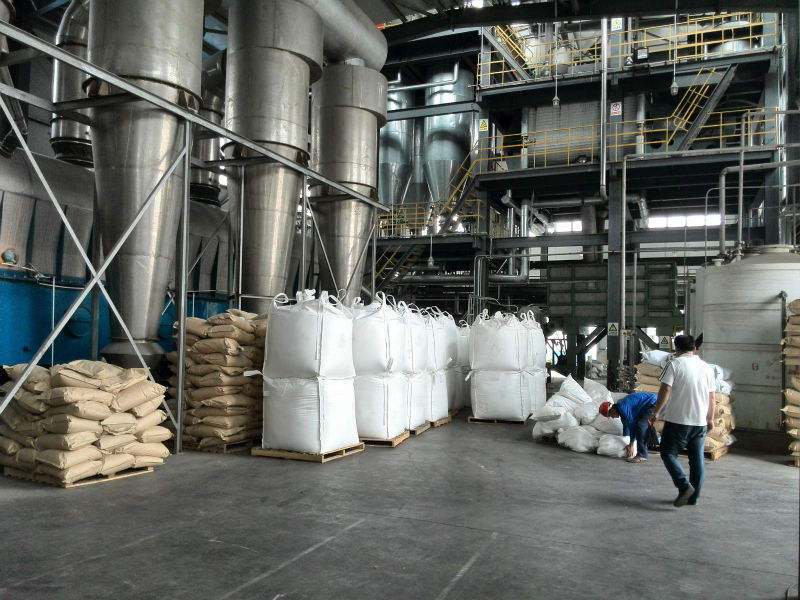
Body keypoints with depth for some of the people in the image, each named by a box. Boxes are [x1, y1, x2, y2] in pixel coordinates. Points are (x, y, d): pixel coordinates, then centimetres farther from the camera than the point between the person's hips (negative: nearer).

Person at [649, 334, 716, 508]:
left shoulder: (674, 364, -7)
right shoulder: (707, 368, 9)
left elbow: (665, 391, -13)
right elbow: (711, 398, 13)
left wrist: (656, 413, -4)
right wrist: (710, 419, 23)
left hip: (677, 420, -5)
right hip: (700, 422, 5)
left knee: (668, 453, 4)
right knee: (697, 459, 12)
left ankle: (685, 486, -11)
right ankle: (694, 496, 17)